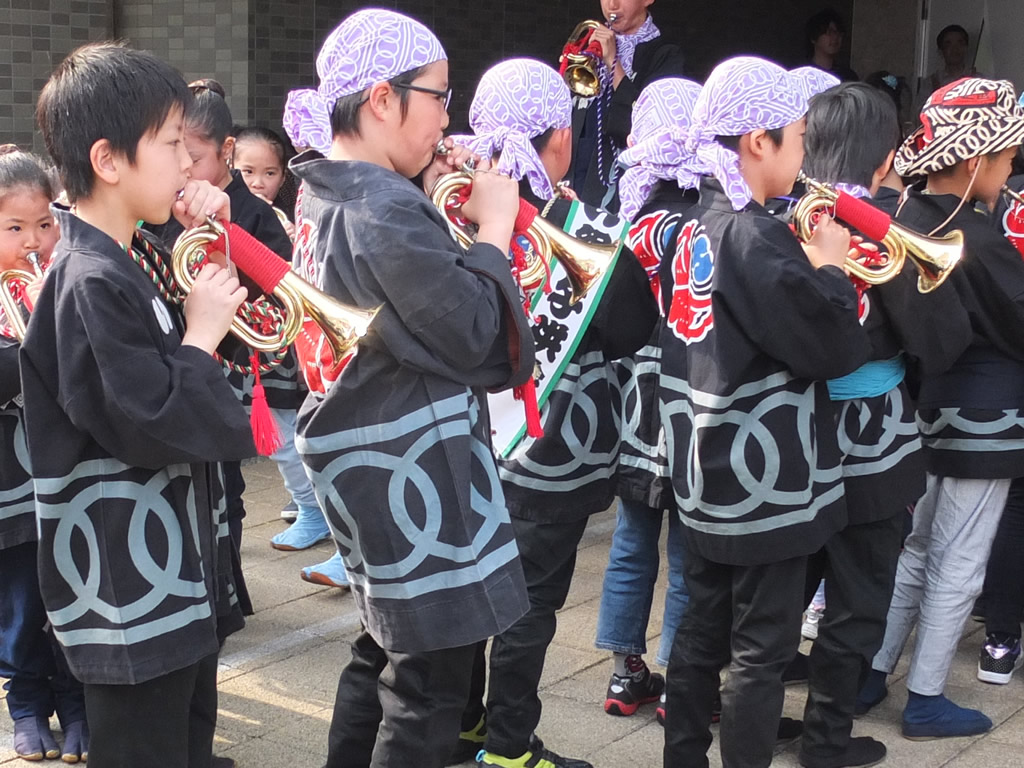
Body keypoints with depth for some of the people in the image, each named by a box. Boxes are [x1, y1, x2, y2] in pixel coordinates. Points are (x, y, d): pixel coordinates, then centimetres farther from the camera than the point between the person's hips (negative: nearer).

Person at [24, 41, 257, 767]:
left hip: (177, 570, 9)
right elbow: (152, 426, -27)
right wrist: (202, 335, -16)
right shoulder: (89, 283, -22)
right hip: (131, 591, -9)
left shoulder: (140, 258, 7)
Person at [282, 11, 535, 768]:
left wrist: (431, 208, 6)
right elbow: (474, 335, -19)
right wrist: (492, 225, -9)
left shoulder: (324, 195, 8)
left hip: (364, 455, 10)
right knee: (432, 679, 0)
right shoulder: (387, 209, -21)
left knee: (386, 647, 23)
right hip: (413, 468, -10)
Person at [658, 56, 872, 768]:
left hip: (706, 480, 8)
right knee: (762, 649, 4)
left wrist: (804, 262, 5)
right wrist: (830, 267, -6)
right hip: (766, 484, -8)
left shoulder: (695, 228, 6)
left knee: (702, 630, 17)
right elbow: (839, 349, -20)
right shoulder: (756, 237, -20)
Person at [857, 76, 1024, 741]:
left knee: (913, 549, 20)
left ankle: (872, 673, 27)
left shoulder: (902, 224, 0)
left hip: (919, 411, 7)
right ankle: (926, 700, 13)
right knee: (957, 565, 4)